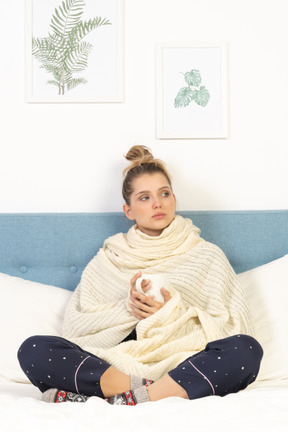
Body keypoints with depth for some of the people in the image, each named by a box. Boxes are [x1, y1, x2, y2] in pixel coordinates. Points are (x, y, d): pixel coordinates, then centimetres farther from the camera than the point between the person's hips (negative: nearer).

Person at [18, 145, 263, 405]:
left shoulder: (207, 255, 14)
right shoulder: (108, 259, 17)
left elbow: (235, 327, 4)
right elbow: (75, 325, 7)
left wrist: (173, 313, -9)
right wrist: (127, 308, -9)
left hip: (184, 367, 0)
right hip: (116, 362, 1)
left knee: (246, 350, -30)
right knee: (33, 349, -20)